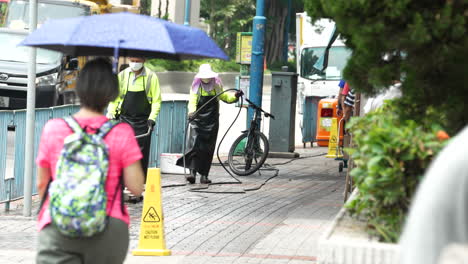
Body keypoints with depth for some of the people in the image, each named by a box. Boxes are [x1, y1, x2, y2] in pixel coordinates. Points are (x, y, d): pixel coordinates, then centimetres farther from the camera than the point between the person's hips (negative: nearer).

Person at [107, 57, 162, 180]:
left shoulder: (151, 77, -1)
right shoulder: (122, 76, 4)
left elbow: (156, 100, 0)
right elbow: (114, 97, 10)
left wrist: (152, 118, -11)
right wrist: (111, 113, -3)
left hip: (143, 122, -1)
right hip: (125, 119, 1)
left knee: (142, 153, 0)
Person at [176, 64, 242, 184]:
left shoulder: (216, 87, 11)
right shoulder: (196, 87, 1)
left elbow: (224, 96, 25)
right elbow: (192, 102, -10)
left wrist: (235, 95, 6)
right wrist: (191, 112, -30)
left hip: (212, 122, 3)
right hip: (198, 120, -3)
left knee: (208, 149, 2)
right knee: (194, 146, -15)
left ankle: (204, 175, 7)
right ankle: (192, 172, -20)